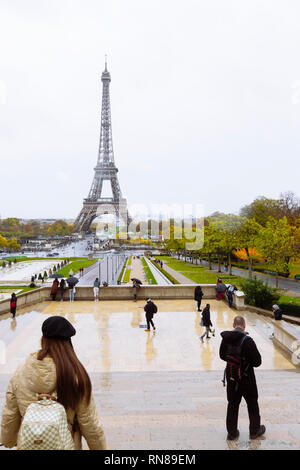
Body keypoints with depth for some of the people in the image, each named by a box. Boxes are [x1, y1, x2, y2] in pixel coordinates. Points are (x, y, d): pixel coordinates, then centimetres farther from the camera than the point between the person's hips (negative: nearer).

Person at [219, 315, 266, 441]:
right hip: (246, 378, -4)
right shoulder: (247, 340, -24)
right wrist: (248, 361, 2)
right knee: (252, 404, 18)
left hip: (231, 377, 4)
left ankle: (232, 432, 27)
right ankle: (255, 430, 34)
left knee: (232, 404, 17)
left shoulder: (225, 339, -8)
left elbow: (222, 356, 7)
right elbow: (257, 362, -18)